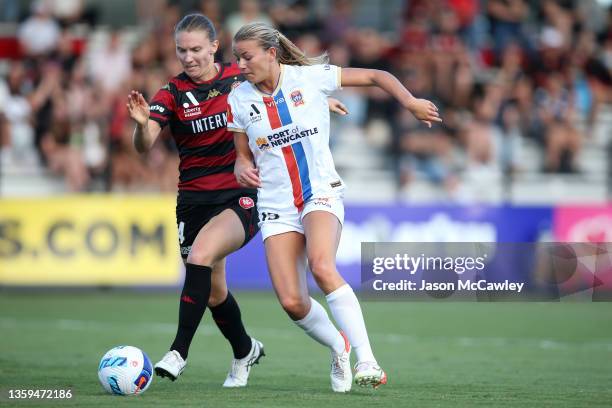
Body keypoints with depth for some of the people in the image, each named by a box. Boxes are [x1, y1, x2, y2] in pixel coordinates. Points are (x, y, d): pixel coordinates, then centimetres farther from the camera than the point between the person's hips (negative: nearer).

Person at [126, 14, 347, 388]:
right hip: (195, 200, 2)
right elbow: (145, 145, -19)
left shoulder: (241, 78, 0)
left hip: (240, 196, -2)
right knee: (213, 291, 9)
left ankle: (179, 353, -28)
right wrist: (142, 123, -39)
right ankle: (245, 350, 39)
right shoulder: (173, 93, -4)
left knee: (201, 255, -28)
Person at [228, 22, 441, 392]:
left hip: (321, 194, -3)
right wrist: (243, 169, -10)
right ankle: (340, 347, 20)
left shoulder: (310, 77, -5)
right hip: (276, 206, 3)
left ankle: (366, 360, -30)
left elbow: (376, 76, 2)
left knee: (322, 267, -32)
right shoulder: (239, 100, 3)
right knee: (291, 302, -10)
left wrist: (410, 102, -12)